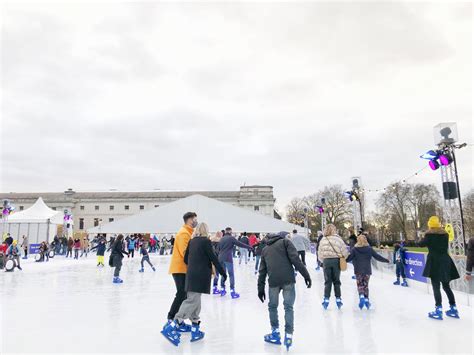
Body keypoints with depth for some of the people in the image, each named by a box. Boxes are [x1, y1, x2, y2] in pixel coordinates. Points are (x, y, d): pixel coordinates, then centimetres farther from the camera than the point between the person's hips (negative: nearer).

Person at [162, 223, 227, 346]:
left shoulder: (192, 241, 12)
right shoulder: (206, 241, -7)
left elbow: (186, 259, 14)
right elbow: (213, 258, -7)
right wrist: (222, 272, 2)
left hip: (191, 275, 8)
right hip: (200, 276, -8)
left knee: (194, 301, 12)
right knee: (192, 301, -8)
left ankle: (195, 331, 16)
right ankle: (172, 327, -11)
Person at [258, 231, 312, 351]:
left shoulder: (265, 249, 23)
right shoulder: (285, 241, 9)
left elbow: (262, 271, 22)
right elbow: (295, 259, -6)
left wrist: (261, 288, 24)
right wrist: (306, 275, -5)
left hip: (273, 281, 3)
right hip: (288, 279, -3)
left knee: (272, 306, 20)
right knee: (288, 307, 7)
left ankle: (275, 333, 25)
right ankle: (288, 335, 7)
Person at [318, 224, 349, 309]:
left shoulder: (323, 240, 0)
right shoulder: (338, 239, -6)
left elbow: (320, 253, 3)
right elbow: (345, 252, -6)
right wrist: (342, 257, 12)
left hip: (326, 261, 1)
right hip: (336, 261, -1)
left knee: (327, 281, 9)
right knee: (336, 281, 12)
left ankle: (326, 299, 7)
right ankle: (338, 299, 16)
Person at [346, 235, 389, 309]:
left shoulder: (355, 249, -4)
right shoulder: (369, 249, 2)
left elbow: (349, 257, -7)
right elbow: (377, 256, 6)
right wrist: (385, 260, 20)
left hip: (358, 270, -2)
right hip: (367, 270, 2)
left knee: (360, 285, 3)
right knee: (365, 285, 13)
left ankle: (361, 296, -19)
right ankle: (366, 299, 10)